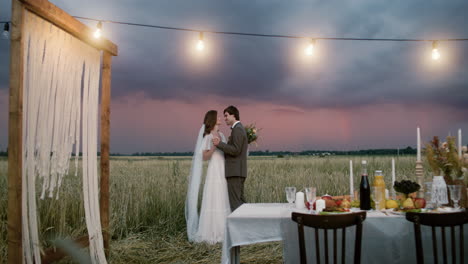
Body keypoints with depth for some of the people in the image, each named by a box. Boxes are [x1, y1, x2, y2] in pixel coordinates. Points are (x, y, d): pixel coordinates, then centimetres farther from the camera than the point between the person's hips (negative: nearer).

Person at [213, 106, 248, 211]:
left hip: (235, 172, -10)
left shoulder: (237, 129, -12)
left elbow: (236, 150, -20)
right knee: (240, 200, 13)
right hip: (238, 171, 10)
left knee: (235, 201, -8)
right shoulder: (239, 128, 20)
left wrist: (219, 143, -20)